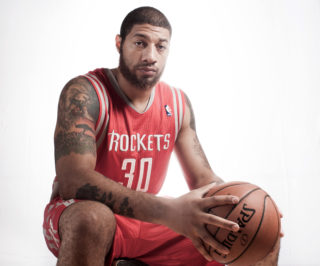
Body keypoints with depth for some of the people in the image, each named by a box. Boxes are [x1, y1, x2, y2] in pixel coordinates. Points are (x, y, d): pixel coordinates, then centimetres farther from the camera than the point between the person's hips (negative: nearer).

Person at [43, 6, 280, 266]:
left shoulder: (178, 104, 2)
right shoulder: (83, 93, -17)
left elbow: (203, 178, 5)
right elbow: (72, 179, -30)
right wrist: (168, 211, -41)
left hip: (144, 222, 6)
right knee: (93, 218, -43)